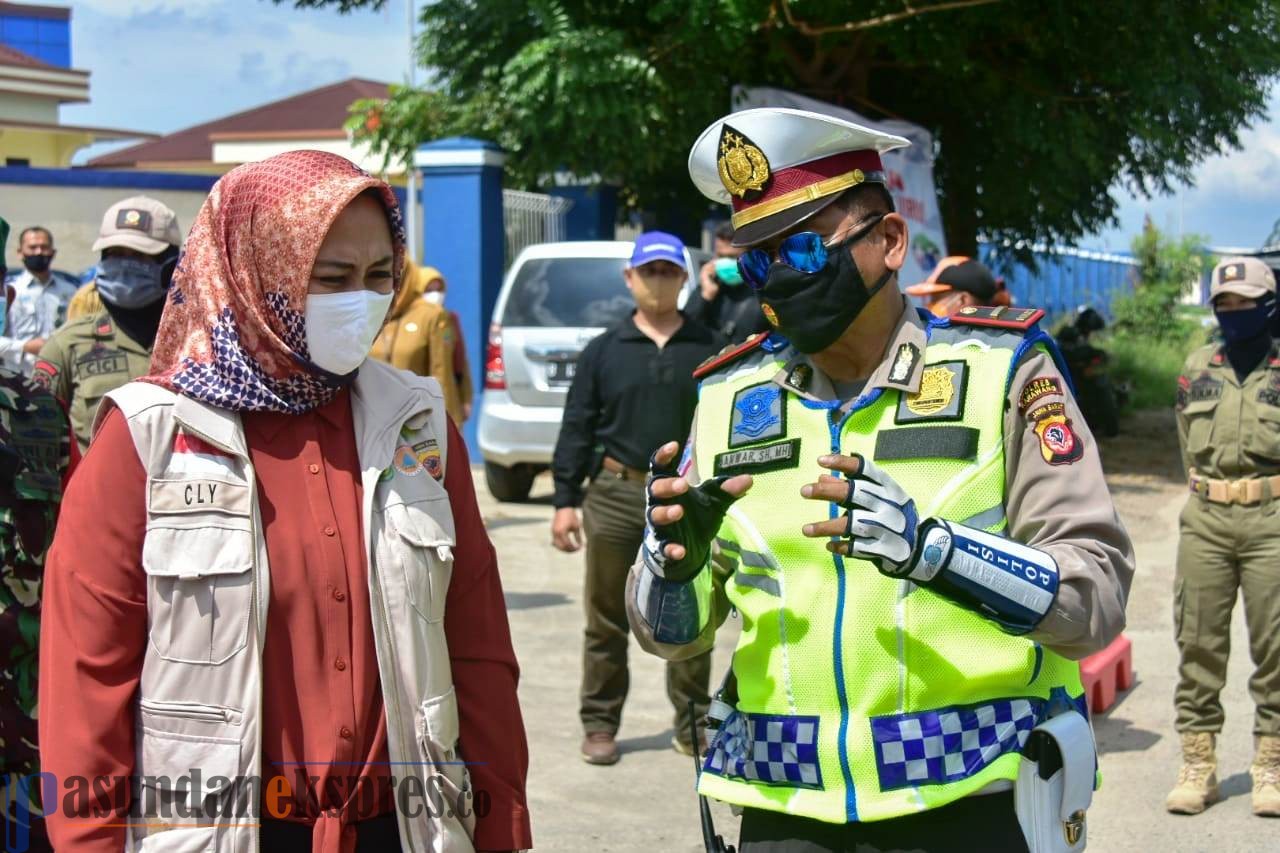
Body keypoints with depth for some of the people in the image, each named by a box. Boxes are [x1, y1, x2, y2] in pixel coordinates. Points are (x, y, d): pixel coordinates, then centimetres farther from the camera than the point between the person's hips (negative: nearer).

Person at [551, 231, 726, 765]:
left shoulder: (708, 349, 7)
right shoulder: (605, 351, 6)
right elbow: (577, 428, 5)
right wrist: (565, 499, -1)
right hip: (615, 495, 0)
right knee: (606, 619, 6)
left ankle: (692, 725, 19)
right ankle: (600, 725, 17)